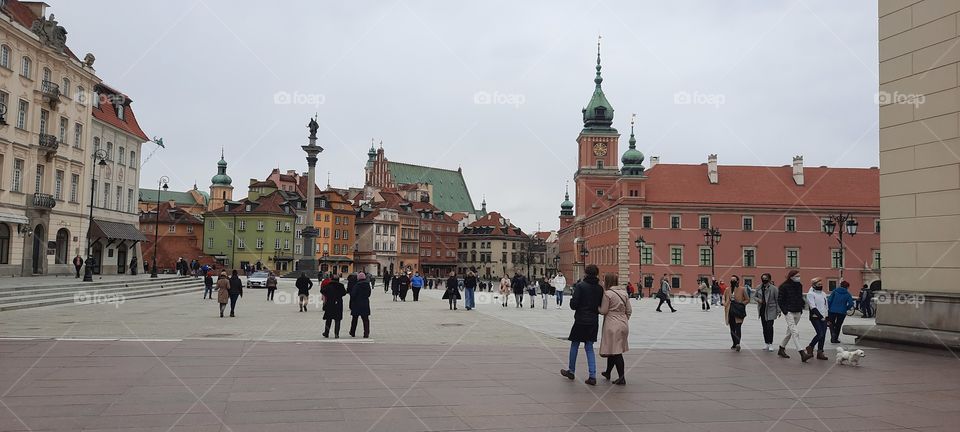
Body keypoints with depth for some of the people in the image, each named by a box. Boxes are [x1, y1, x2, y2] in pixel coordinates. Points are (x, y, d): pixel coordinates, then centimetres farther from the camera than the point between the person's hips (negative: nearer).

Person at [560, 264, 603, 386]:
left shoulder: (580, 286, -12)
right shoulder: (600, 288, 2)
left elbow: (573, 305, -14)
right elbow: (601, 306, 4)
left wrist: (572, 300, 7)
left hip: (581, 320, -4)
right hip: (594, 321, 4)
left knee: (574, 346, 13)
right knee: (589, 348, 10)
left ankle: (571, 371, 25)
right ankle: (592, 376, 2)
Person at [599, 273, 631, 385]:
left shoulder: (607, 294, -13)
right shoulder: (624, 293, 8)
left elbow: (603, 311, -10)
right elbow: (629, 310, 9)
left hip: (612, 326, -7)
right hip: (623, 325, 7)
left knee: (615, 352, -3)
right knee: (613, 350, 18)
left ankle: (622, 378, -3)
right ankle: (608, 373, 31)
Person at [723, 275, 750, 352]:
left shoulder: (742, 289, -3)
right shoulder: (728, 290, 10)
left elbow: (747, 300, 2)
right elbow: (724, 299, 21)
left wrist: (741, 304, -10)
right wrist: (725, 304, 1)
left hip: (738, 312, -5)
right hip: (730, 311, 5)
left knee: (738, 328, -15)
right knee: (732, 328, 11)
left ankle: (738, 343, -22)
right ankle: (735, 343, 22)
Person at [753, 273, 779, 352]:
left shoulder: (773, 288, -7)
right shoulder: (759, 288, 5)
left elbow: (777, 300, -4)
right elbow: (754, 296, 15)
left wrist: (778, 311, -5)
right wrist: (758, 300, -7)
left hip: (771, 310, -4)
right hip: (762, 309, 4)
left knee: (769, 326, -9)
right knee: (764, 327, 9)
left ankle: (770, 344, -2)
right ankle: (766, 343, 18)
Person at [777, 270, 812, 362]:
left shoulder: (799, 286, 11)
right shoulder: (784, 287, -9)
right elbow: (780, 300, -6)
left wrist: (801, 309, 13)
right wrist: (785, 311, -12)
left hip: (797, 312, 7)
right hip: (789, 312, -7)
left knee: (790, 332, 14)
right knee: (795, 332, -16)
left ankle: (781, 350, 28)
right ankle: (802, 354, -24)